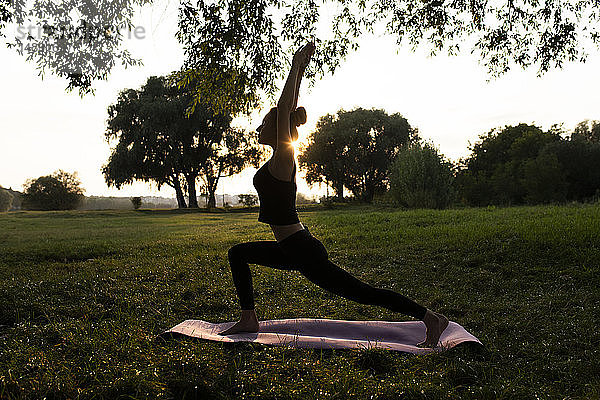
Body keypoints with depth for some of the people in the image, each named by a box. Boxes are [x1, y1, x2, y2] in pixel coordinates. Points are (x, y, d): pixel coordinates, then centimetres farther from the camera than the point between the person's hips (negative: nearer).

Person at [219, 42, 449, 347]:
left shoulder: (283, 157, -13)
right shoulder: (280, 157, 10)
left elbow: (284, 108, -19)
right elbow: (289, 108, 15)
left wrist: (296, 66, -14)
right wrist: (299, 71, 19)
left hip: (303, 252, -10)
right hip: (292, 249, 10)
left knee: (361, 292, -5)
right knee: (238, 254, 19)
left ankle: (431, 318, 2)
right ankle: (248, 320, 20)